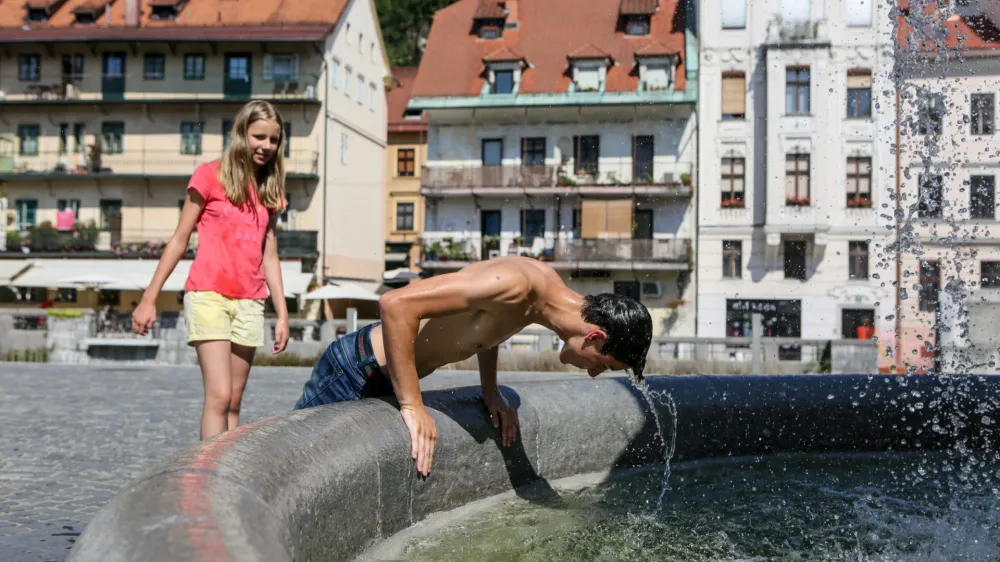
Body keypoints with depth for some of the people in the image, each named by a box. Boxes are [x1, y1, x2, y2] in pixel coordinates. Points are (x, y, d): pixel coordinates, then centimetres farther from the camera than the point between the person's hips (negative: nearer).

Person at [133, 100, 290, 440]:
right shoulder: (210, 175, 0)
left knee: (234, 402, 5)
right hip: (209, 295, -5)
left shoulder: (269, 190, 13)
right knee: (219, 396, -15)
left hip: (249, 304, 5)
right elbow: (179, 240, 1)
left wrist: (282, 313, 10)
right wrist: (149, 299, -1)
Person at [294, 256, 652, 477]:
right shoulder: (517, 285, -31)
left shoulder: (549, 285, -3)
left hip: (387, 380, 9)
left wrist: (490, 392, 8)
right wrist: (412, 406, -29)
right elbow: (396, 304, -35)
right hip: (355, 371, -9)